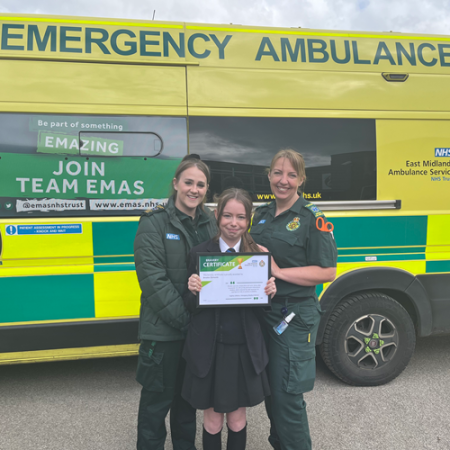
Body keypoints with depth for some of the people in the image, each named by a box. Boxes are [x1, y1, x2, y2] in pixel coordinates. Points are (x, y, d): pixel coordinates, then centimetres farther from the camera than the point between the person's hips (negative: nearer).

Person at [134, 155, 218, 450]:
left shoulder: (211, 222, 5)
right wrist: (183, 318, -19)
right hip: (164, 330, -5)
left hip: (200, 328, 5)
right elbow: (152, 278, -16)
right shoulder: (154, 223, -9)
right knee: (158, 398, 10)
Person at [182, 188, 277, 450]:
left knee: (237, 421, 17)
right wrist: (193, 291, -22)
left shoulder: (258, 255, -1)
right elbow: (191, 307, -1)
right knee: (212, 423, 14)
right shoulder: (199, 253, -4)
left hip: (245, 350, 1)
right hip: (208, 350, -1)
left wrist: (270, 292, -16)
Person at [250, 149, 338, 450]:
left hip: (294, 318, -6)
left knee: (287, 395, -1)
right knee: (270, 390, 18)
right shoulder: (261, 215, 9)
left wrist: (279, 271, -20)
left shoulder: (312, 218, -9)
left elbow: (327, 272, -14)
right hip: (262, 312, 6)